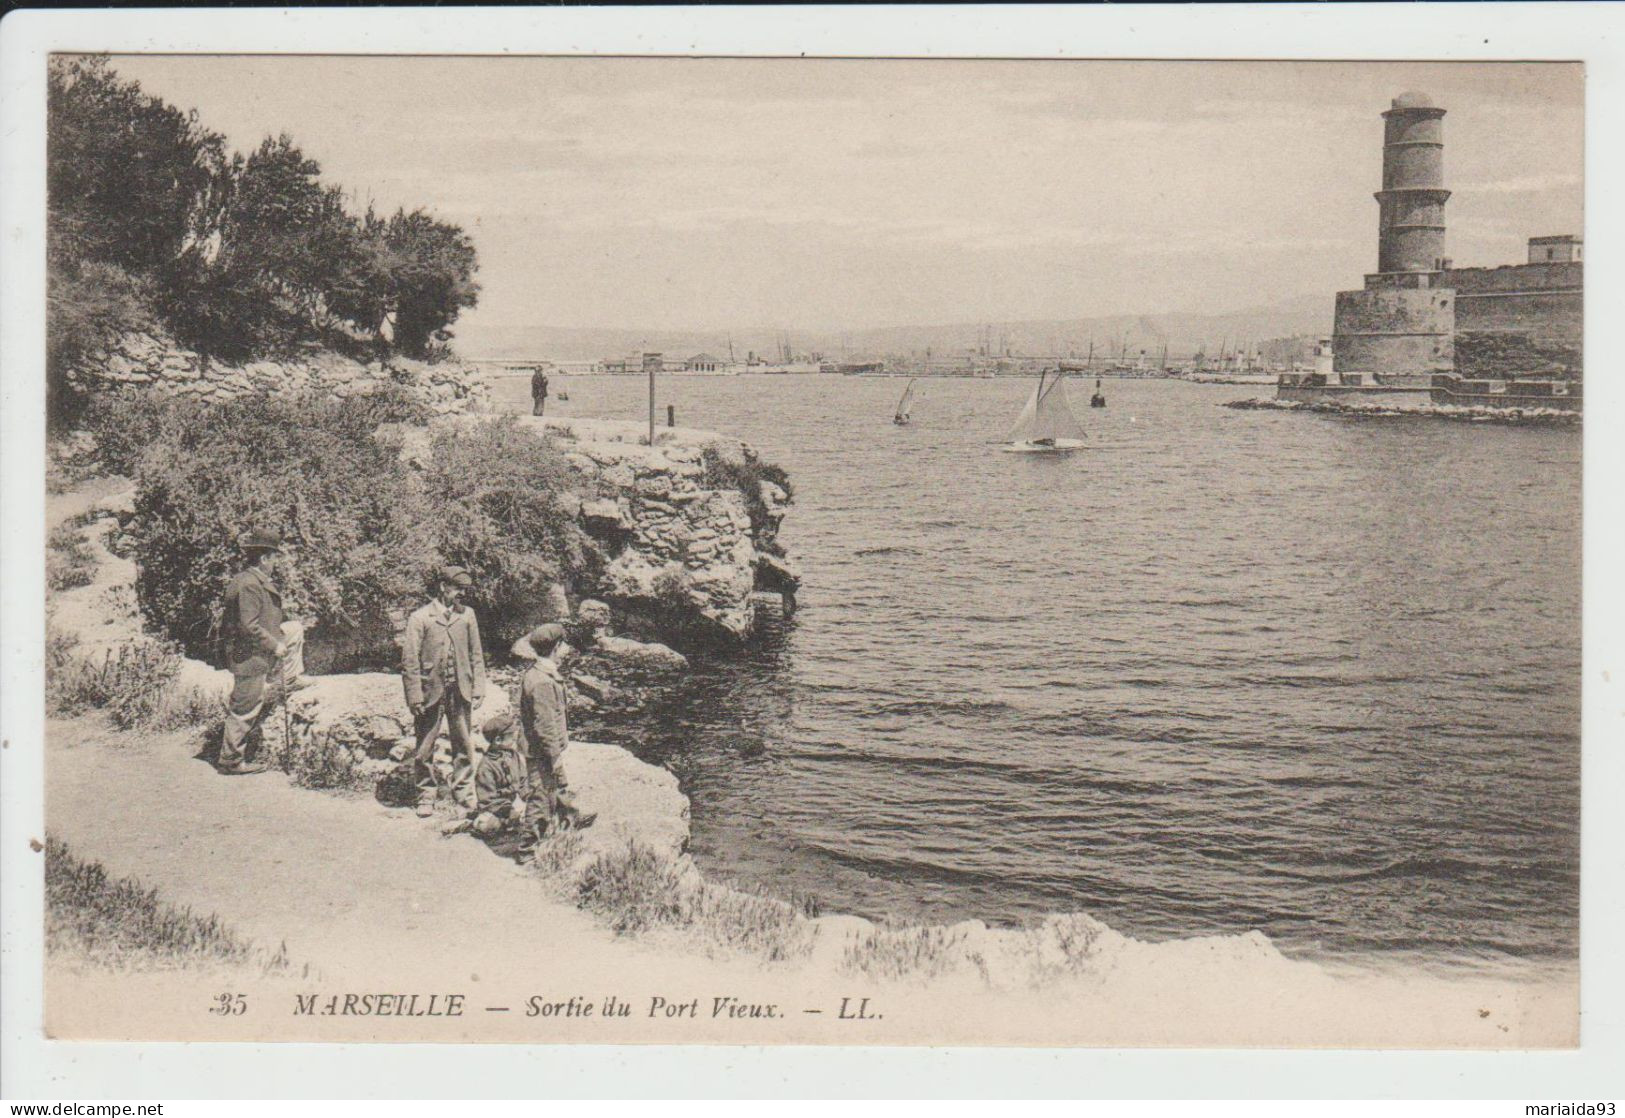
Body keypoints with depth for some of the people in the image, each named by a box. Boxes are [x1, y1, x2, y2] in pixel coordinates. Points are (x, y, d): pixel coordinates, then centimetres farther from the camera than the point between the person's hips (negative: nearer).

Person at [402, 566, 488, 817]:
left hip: (460, 692, 3)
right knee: (424, 748, 3)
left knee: (464, 745, 7)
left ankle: (464, 792, 19)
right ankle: (426, 796, 13)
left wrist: (478, 689, 3)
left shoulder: (467, 615, 7)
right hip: (431, 691, -3)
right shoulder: (420, 617, -3)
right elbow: (410, 661, -4)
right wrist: (415, 697, -9)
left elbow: (476, 655, 11)